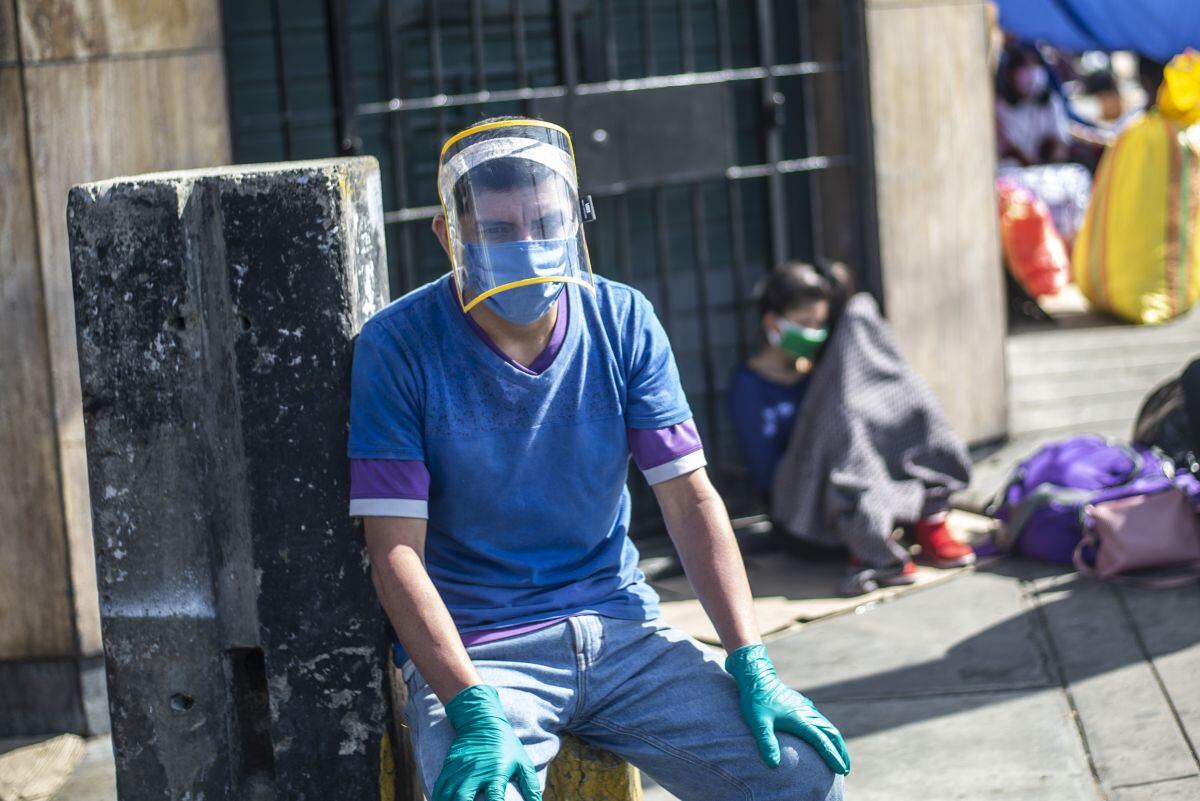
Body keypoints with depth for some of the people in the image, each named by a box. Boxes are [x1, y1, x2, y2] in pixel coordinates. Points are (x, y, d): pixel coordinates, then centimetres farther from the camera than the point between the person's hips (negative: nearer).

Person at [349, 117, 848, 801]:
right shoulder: (399, 347, -9)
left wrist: (753, 666, -7)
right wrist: (475, 712, -24)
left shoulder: (622, 321, 3)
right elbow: (396, 548, -12)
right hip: (473, 651, -4)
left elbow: (690, 497, 3)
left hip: (620, 631, 4)